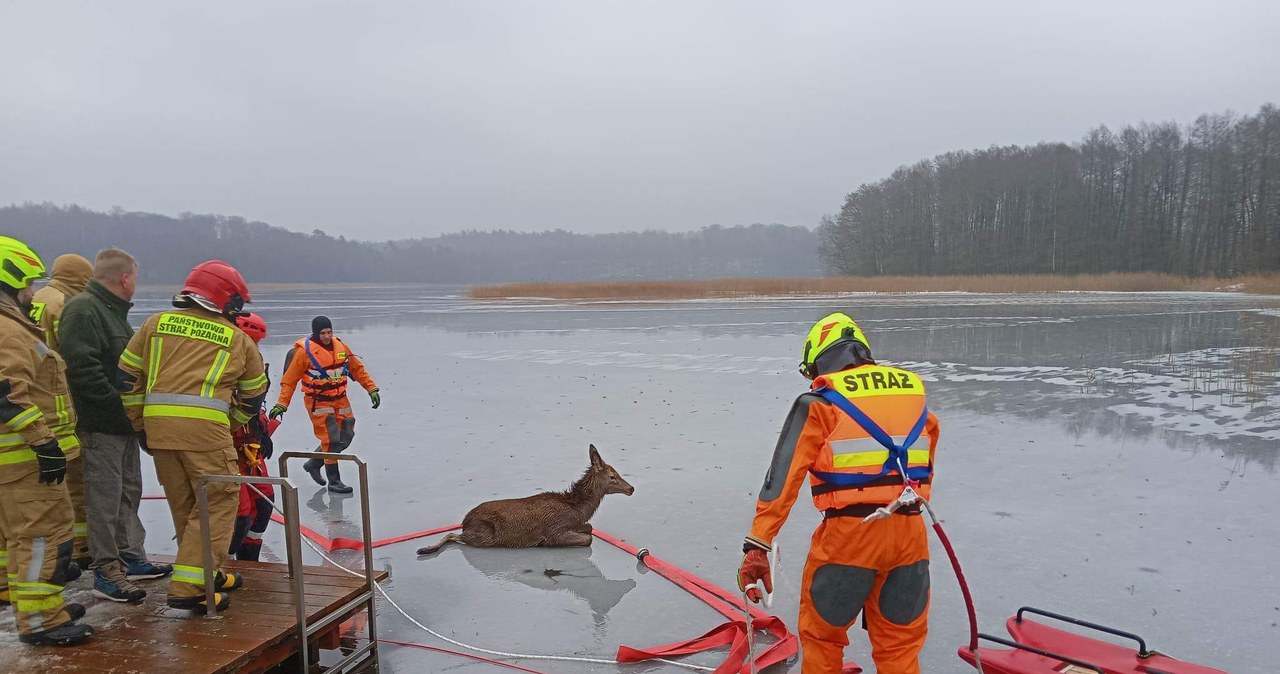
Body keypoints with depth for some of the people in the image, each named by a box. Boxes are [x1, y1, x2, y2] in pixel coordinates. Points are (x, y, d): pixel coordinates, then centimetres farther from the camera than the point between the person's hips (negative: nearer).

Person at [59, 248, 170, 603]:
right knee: (106, 499, -5)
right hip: (100, 426, -10)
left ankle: (131, 559, 28)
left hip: (123, 425, 10)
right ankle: (106, 574, 3)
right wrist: (118, 404, -23)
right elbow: (81, 366, -25)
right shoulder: (83, 309, -15)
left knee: (128, 493, 17)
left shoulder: (115, 311, 18)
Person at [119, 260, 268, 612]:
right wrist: (228, 425, 31)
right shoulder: (238, 339, 12)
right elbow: (253, 395, 19)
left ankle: (206, 573, 30)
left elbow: (127, 375, 15)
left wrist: (141, 425, 22)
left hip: (157, 424, 5)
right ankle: (189, 587, -3)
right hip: (205, 426, -5)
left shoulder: (157, 323, 16)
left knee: (184, 504, 17)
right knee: (218, 503, 3)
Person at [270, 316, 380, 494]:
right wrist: (281, 404, -14)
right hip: (319, 402, -6)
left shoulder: (340, 346, 3)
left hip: (340, 400, 6)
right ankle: (334, 481, 3)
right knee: (331, 440, -10)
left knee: (346, 437, 9)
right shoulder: (304, 351, -12)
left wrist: (372, 388, 6)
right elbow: (289, 379, -8)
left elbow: (357, 368, 10)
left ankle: (313, 464, 29)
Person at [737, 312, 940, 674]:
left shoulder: (820, 402, -2)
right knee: (900, 643, 19)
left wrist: (757, 544, -8)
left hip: (849, 533, -4)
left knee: (822, 633, 17)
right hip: (909, 533, 4)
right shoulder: (914, 391, 12)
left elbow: (784, 475, -8)